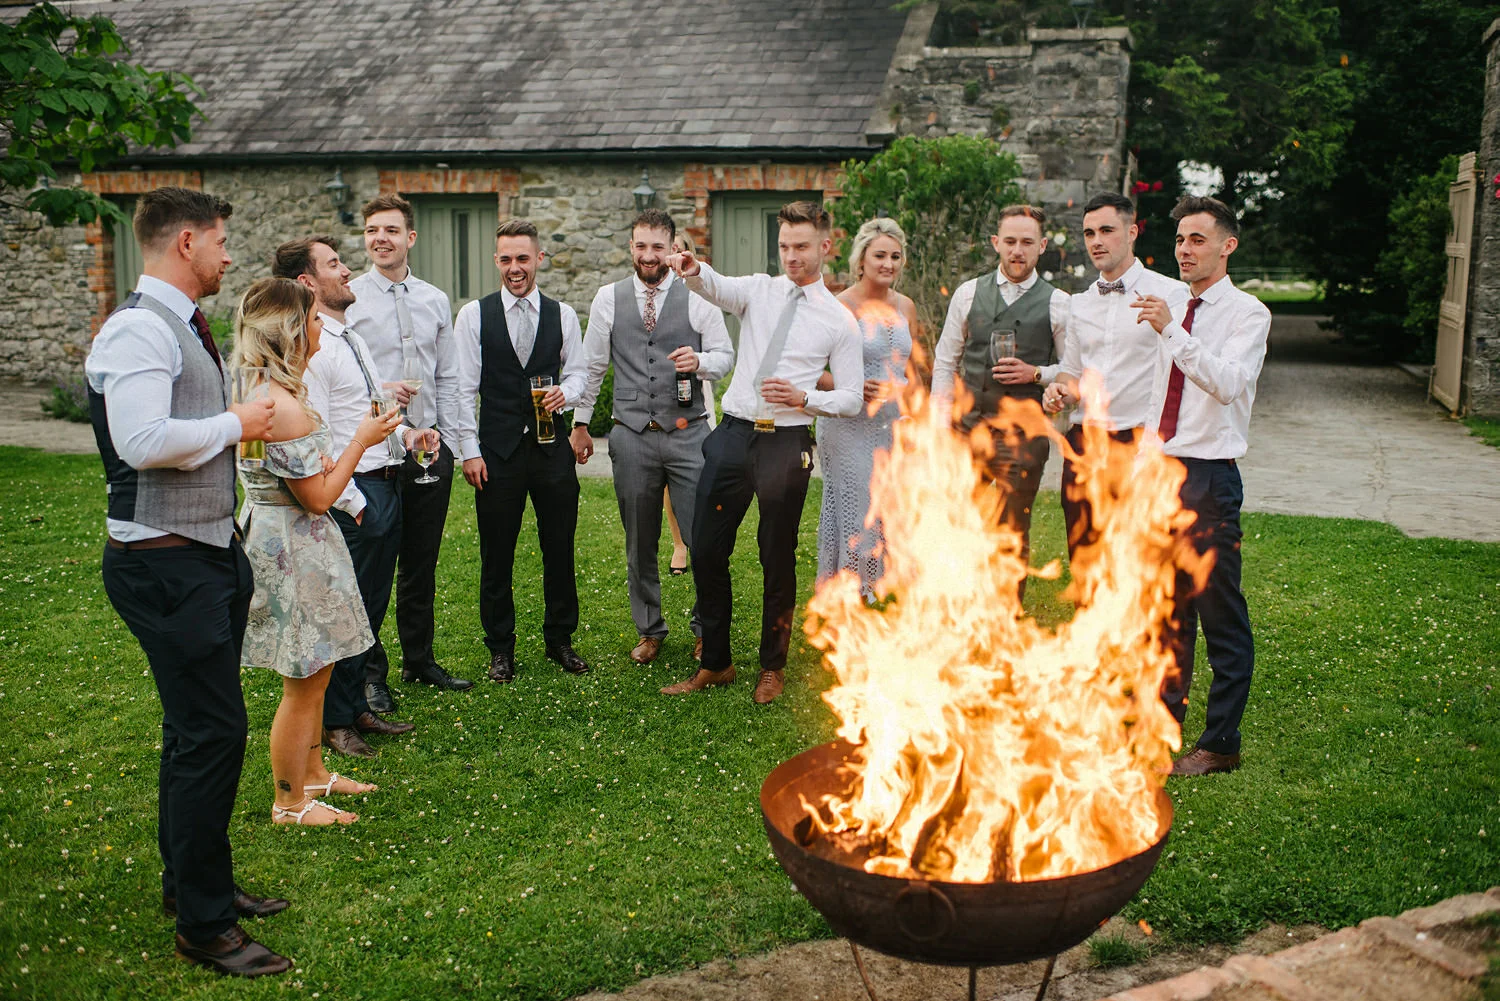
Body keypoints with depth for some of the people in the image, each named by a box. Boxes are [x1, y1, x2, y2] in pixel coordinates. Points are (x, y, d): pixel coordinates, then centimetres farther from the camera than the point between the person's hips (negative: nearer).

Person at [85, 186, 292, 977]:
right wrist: (234, 423, -17)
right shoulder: (140, 328, -17)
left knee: (195, 728, 19)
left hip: (206, 554, 10)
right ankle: (203, 926, 7)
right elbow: (143, 440, -29)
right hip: (166, 563, -10)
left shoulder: (181, 326, 15)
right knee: (213, 732, -6)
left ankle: (191, 881, 35)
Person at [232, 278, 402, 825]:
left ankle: (313, 773, 38)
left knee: (313, 673, 22)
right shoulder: (283, 406, -25)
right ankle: (291, 802, 19)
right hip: (292, 548, -10)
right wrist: (362, 440, -11)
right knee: (303, 681, 4)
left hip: (284, 536, 10)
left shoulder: (265, 391, 7)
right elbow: (319, 497, -19)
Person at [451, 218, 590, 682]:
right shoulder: (474, 315, 1)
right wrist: (470, 450, -6)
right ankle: (500, 649, 18)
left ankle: (560, 640, 24)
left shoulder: (562, 315, 8)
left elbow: (577, 371, 13)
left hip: (552, 448, 2)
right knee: (496, 555, 4)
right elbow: (463, 388, 0)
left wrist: (566, 392, -10)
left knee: (560, 549, 8)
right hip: (497, 451, -2)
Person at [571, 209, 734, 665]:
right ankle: (649, 631, 26)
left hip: (687, 434, -2)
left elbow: (725, 354, 5)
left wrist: (700, 361, -17)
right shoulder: (608, 298, 7)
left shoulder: (697, 297, 2)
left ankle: (707, 629, 16)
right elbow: (592, 365, 13)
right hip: (632, 436, 2)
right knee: (639, 544, 10)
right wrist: (580, 423, 14)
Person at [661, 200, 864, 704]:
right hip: (733, 434, 3)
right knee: (706, 550, 4)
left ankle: (772, 668, 26)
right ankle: (715, 663, 21)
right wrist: (693, 270, -38)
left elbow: (852, 398, 3)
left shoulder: (839, 319, 3)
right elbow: (716, 286, -15)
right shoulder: (758, 290, 8)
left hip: (787, 442, -2)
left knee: (778, 558, 7)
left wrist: (803, 398, -15)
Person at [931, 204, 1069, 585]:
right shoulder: (969, 293, 7)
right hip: (968, 426, 2)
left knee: (1014, 535, 5)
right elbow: (945, 362, 10)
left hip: (1023, 435, -1)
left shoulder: (1058, 304, 2)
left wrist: (1035, 374, -12)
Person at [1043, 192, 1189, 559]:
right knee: (1083, 561, 9)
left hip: (1141, 444, -5)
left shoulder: (1172, 295, -2)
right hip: (1083, 442, 5)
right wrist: (1059, 390, 2)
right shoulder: (1080, 303, 15)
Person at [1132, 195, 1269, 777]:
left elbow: (1228, 384, -25)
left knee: (1221, 616, -1)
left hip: (1210, 478, -7)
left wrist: (1173, 331, -30)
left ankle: (1221, 744, 10)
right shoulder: (1174, 311, 14)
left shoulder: (1247, 314, -7)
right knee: (1166, 609, 17)